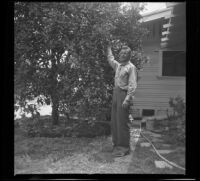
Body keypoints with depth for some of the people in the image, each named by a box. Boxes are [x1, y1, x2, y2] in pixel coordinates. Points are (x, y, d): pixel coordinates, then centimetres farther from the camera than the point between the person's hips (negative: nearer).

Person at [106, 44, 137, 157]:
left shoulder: (131, 67, -7)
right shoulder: (118, 65, 17)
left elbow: (133, 85, -15)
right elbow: (111, 59, 40)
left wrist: (127, 99, -23)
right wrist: (109, 49, 46)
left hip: (124, 94, -8)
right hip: (116, 93, 8)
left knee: (122, 122, -8)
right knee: (114, 121, 9)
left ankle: (124, 148, -1)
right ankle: (117, 144, 19)